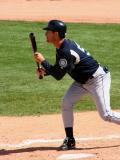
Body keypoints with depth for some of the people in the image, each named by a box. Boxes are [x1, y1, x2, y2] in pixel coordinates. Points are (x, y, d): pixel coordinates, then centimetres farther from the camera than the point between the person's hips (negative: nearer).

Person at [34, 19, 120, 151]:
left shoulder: (66, 51, -30)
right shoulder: (62, 46, 1)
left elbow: (58, 75, -26)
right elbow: (59, 69, 13)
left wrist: (43, 61, -20)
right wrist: (45, 71, -5)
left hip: (97, 79, -10)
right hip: (82, 80, 10)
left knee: (105, 114, -11)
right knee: (66, 104, -1)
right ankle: (70, 141, 4)